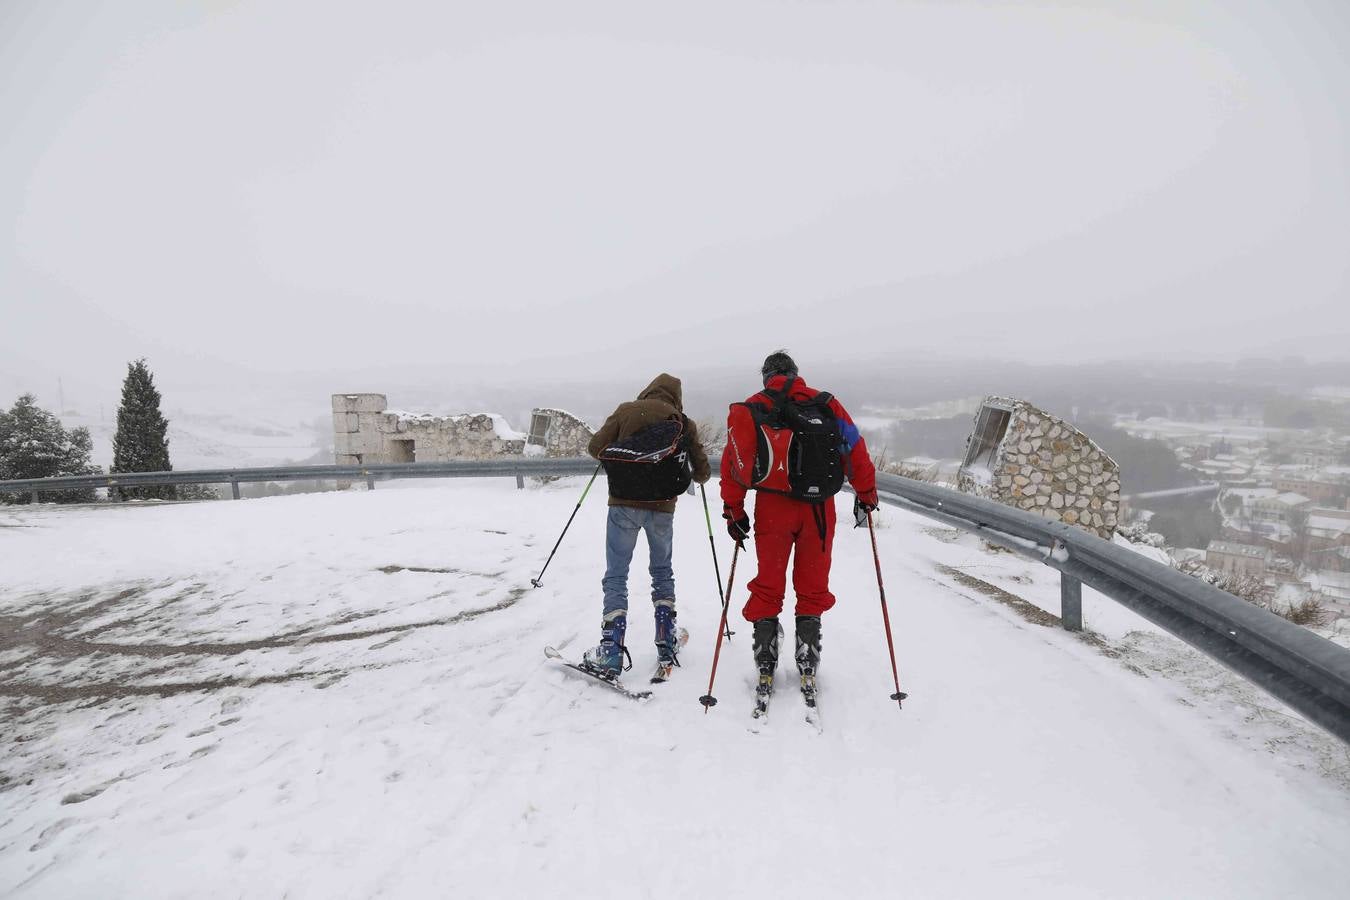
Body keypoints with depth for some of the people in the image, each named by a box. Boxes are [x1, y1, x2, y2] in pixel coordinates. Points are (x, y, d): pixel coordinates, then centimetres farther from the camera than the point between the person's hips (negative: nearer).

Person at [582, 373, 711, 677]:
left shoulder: (627, 410, 1)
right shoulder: (684, 423, 5)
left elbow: (595, 447, -2)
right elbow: (702, 472, 8)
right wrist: (695, 475, 31)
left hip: (624, 504, -2)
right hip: (662, 508, 2)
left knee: (616, 576, 3)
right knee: (662, 572, 20)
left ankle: (611, 653, -3)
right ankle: (667, 646, 20)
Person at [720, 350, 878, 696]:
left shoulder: (747, 411, 4)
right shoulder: (826, 405, 6)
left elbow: (734, 465, 1)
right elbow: (855, 451, 5)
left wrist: (734, 511, 8)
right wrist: (866, 494, 16)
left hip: (772, 508, 0)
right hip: (819, 508, 1)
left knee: (768, 585, 12)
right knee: (813, 585, 13)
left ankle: (765, 664, 13)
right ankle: (807, 665, 15)